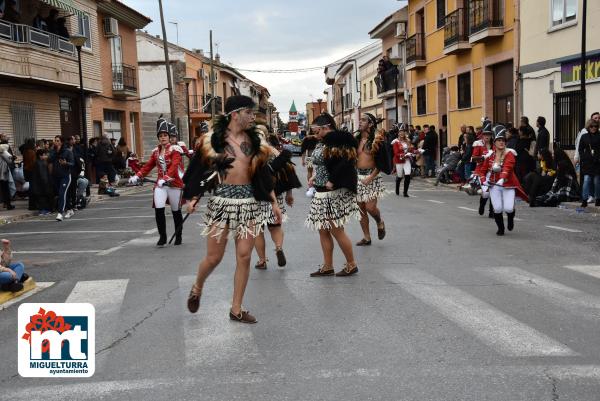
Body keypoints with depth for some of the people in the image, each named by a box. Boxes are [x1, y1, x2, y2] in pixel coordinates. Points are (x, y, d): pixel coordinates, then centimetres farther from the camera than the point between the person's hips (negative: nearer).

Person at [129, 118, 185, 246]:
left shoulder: (174, 149, -8)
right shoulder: (156, 151, 10)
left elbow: (174, 166, -23)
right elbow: (148, 166, 13)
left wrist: (166, 178, -37)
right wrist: (137, 176, 0)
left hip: (174, 183, -4)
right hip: (160, 184, 4)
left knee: (176, 211, 8)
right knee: (158, 209, -11)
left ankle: (178, 236, 24)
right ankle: (162, 237, 0)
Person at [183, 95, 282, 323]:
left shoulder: (254, 140, 8)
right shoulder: (213, 139, -3)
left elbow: (265, 174, 12)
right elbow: (199, 170, 1)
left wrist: (274, 203, 11)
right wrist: (192, 198, -9)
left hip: (249, 201, 3)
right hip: (222, 200, -3)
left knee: (244, 256, 0)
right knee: (214, 257, 2)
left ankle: (236, 309, 12)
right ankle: (197, 288, 34)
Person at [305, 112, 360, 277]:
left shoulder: (339, 141, -16)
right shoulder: (322, 143, 12)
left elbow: (346, 163, -29)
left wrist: (332, 182, -22)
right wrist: (315, 176, 6)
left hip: (333, 194, -9)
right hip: (321, 193, 9)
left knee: (336, 230, -1)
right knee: (323, 231, 11)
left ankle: (351, 264, 14)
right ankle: (327, 266, 20)